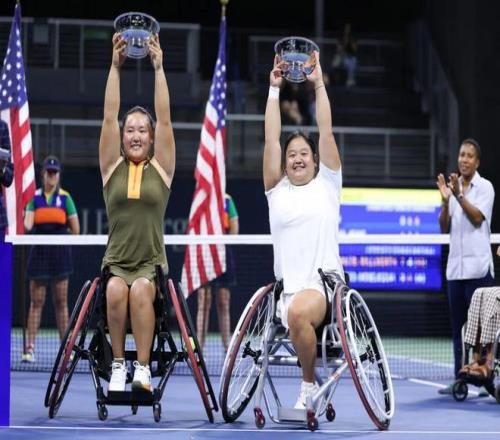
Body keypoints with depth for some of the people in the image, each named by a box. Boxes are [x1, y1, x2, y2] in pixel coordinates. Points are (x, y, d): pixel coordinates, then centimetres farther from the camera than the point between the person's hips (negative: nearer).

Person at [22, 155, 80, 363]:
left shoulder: (65, 198, 3)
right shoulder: (35, 197, 5)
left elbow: (75, 231, 3)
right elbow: (28, 223, -9)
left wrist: (57, 234, 0)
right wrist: (25, 226, -29)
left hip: (60, 253, 0)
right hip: (39, 253, 0)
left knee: (61, 302, 5)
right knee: (36, 302, -1)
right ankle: (30, 347, -2)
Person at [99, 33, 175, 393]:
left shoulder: (161, 168, 6)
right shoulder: (112, 167, 8)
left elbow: (164, 119, -3)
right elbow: (109, 116, -1)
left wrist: (158, 68, -8)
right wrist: (115, 66, -8)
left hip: (151, 263, 0)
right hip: (115, 262, 1)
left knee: (141, 290, -34)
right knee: (116, 290, -33)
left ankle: (143, 367, -29)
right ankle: (118, 364, -20)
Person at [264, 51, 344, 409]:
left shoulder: (327, 184, 11)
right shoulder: (277, 190, 15)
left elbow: (326, 132, 5)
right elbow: (271, 139, 8)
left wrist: (319, 84, 5)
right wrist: (274, 89, 7)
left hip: (324, 281, -2)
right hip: (287, 286, 3)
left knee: (299, 312, -34)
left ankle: (309, 384, -15)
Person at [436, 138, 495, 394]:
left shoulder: (484, 187, 0)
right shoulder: (453, 186, 14)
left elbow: (477, 218, -13)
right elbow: (444, 228, 9)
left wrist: (459, 196, -21)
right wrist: (445, 201, -6)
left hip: (478, 267, -5)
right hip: (455, 267, 5)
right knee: (458, 327, 5)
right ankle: (460, 379, 8)